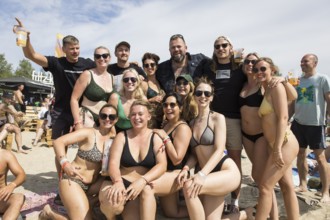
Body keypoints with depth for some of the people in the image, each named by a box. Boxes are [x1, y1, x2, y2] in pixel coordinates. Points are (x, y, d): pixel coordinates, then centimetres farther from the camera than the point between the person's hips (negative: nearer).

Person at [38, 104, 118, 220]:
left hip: (92, 183, 6)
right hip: (73, 180, -6)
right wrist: (65, 164, -31)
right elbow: (58, 142, -20)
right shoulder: (89, 132, -15)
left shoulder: (114, 138, 2)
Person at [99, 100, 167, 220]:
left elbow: (162, 165, -11)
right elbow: (113, 163, -9)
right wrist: (118, 182, -31)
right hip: (122, 183, 0)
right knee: (112, 203, -32)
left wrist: (142, 181, -29)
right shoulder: (122, 136, 2)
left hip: (143, 188, 0)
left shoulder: (156, 138, 1)